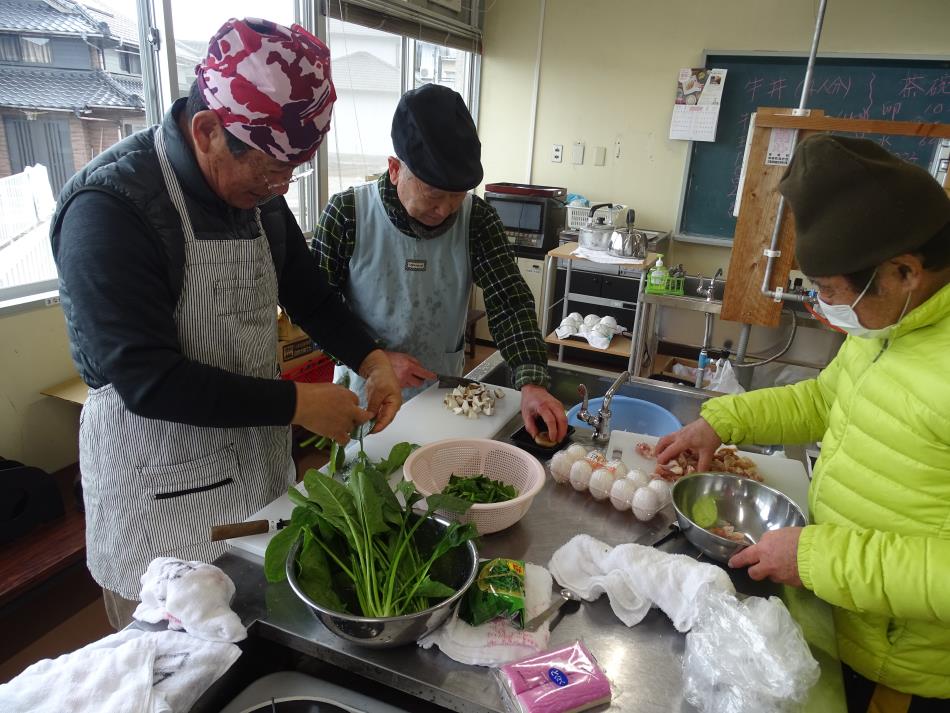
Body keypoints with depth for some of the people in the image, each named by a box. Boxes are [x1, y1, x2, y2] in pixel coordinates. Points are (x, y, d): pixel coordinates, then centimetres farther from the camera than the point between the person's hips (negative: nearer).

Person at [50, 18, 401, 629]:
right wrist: (297, 403, -24)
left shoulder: (259, 190, 0)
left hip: (260, 455, 6)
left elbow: (307, 291, 11)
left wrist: (371, 360, -4)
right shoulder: (109, 208, -22)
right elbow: (148, 380, -25)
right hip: (159, 484, -6)